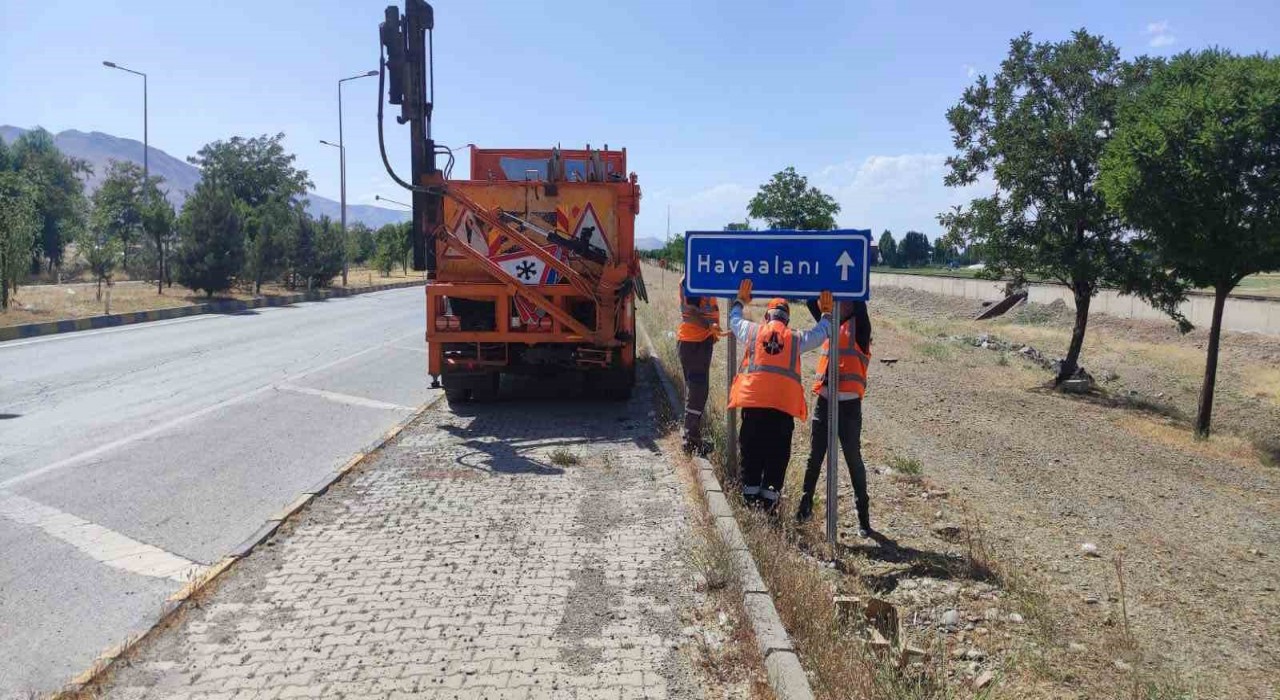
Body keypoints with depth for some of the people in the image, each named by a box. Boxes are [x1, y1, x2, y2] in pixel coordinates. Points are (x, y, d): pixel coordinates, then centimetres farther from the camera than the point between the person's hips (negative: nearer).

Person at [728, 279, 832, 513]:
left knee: (752, 448, 9)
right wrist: (826, 312, 42)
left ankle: (751, 493, 13)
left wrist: (740, 301, 47)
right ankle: (769, 496, 6)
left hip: (753, 398, 1)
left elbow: (734, 320, 31)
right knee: (777, 452, 6)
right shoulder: (796, 338, 12)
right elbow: (822, 332, 26)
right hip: (784, 402, -1)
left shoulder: (752, 331, 12)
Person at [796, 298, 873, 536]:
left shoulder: (859, 328, -2)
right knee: (815, 457, 12)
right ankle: (805, 505, 25)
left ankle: (863, 517, 12)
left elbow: (859, 302, -16)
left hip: (849, 405, -5)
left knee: (853, 459, 1)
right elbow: (814, 305, 10)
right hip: (824, 402, 5)